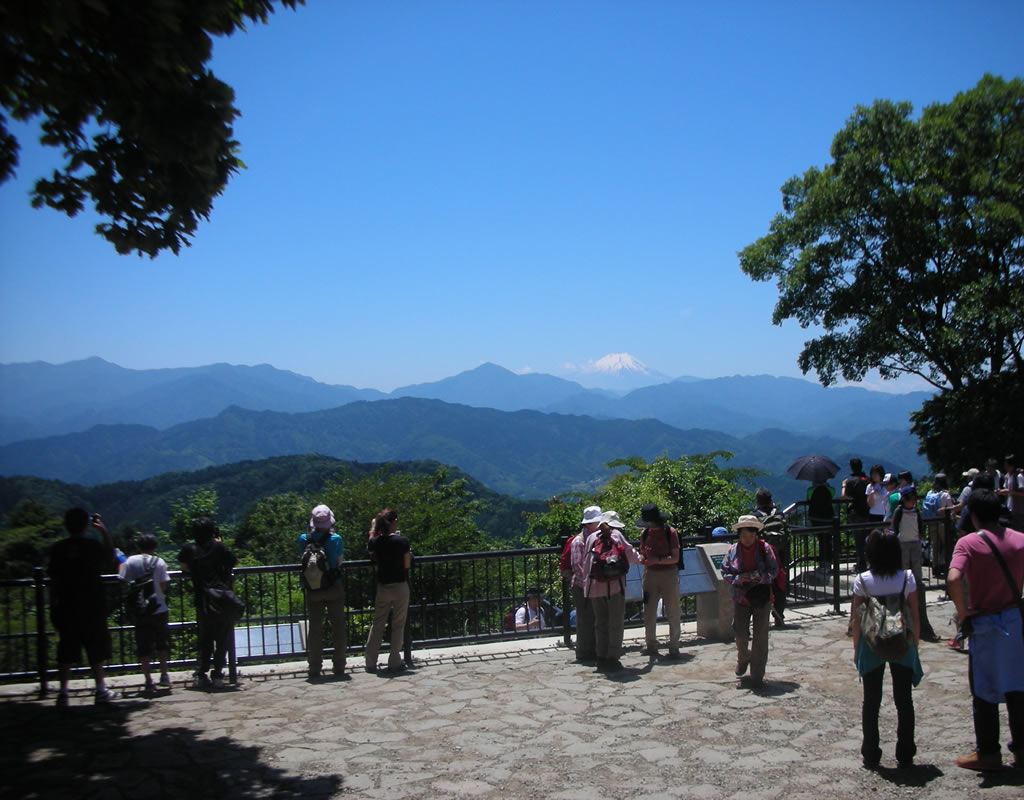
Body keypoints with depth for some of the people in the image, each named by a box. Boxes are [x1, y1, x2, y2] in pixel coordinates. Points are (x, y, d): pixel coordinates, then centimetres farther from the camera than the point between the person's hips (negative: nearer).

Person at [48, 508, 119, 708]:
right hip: (92, 608, -2)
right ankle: (101, 690, 11)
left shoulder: (58, 549, -1)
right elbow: (110, 561, 10)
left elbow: (53, 579, 0)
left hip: (66, 609, 2)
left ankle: (63, 692, 5)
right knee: (96, 650, 7)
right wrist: (104, 531, 10)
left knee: (66, 652, 8)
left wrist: (54, 605, 8)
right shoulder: (93, 545, -7)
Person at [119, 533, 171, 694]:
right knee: (162, 644, 17)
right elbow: (164, 585, -8)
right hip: (159, 608, 0)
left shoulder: (130, 562, -2)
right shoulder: (159, 562, -4)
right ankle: (164, 676, 20)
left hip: (139, 610, 0)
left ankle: (149, 682, 4)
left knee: (144, 647, 5)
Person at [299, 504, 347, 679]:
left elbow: (302, 558, 7)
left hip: (312, 591, 2)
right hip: (334, 589, -2)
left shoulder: (304, 539, -7)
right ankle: (339, 668, 12)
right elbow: (340, 560, 1)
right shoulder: (335, 539, -11)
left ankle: (314, 669, 14)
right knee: (339, 628, 9)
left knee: (315, 629, 10)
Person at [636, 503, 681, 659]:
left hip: (669, 574, -4)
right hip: (650, 574, 4)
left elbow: (675, 558, -12)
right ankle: (651, 646, 15)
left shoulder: (670, 532, -8)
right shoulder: (645, 533, 5)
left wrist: (657, 560, -24)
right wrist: (641, 558, -11)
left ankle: (674, 647, 11)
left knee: (673, 613, 1)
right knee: (649, 613, 5)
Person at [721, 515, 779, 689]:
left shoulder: (764, 548, -5)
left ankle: (757, 676, 9)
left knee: (760, 636, 0)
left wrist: (757, 576, -20)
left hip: (762, 597, -1)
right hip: (741, 597, 1)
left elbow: (773, 571, -4)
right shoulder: (733, 550, -1)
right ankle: (743, 658, 36)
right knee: (740, 633, 2)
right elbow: (725, 571, 3)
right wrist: (738, 579, -15)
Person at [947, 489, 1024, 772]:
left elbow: (953, 579, -30)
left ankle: (988, 753, 15)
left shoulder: (968, 543, -15)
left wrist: (962, 611, -16)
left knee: (984, 690, 7)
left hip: (984, 622, -4)